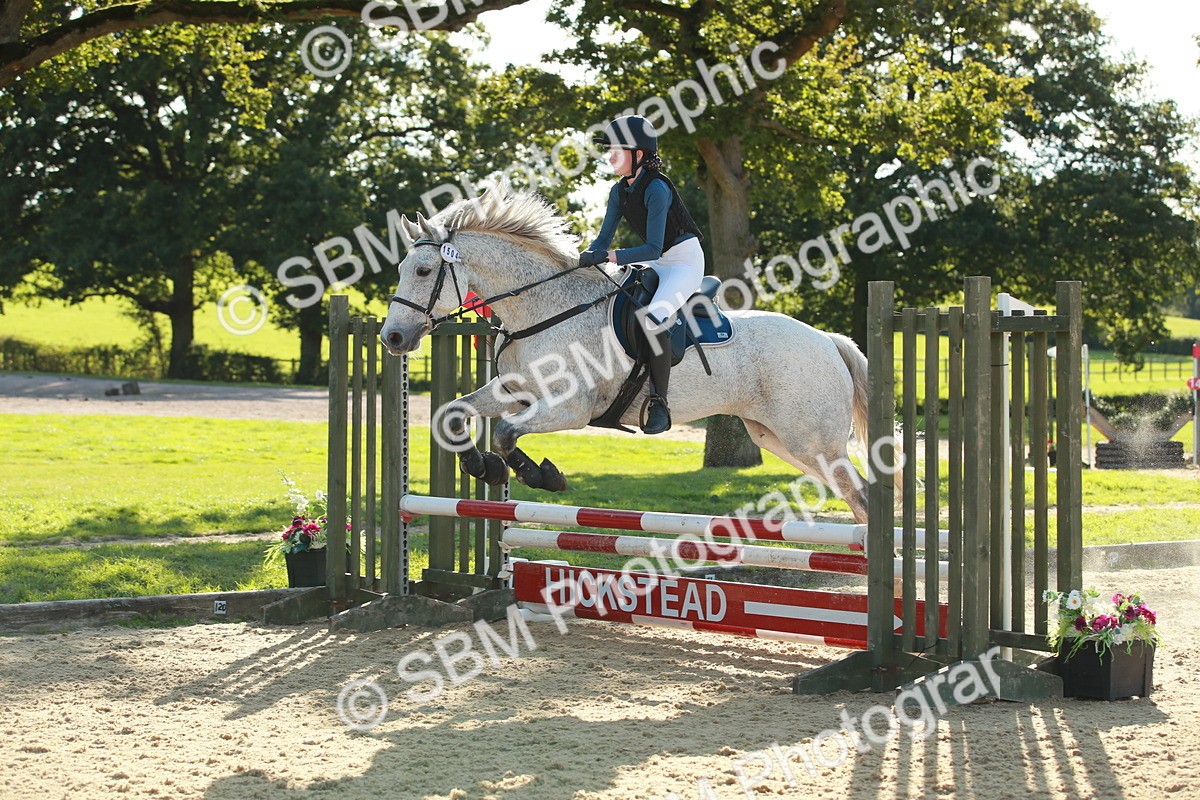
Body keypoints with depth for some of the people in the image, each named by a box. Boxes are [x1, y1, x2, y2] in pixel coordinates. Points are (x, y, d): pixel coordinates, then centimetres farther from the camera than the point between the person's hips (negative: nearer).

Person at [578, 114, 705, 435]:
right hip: (655, 263, 10)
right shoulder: (619, 191, 3)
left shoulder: (656, 189, -23)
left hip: (685, 260, -10)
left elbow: (653, 248, -27)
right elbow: (604, 239, 5)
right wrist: (585, 260, -15)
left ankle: (659, 402, -25)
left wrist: (609, 256, -34)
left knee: (653, 318, -32)